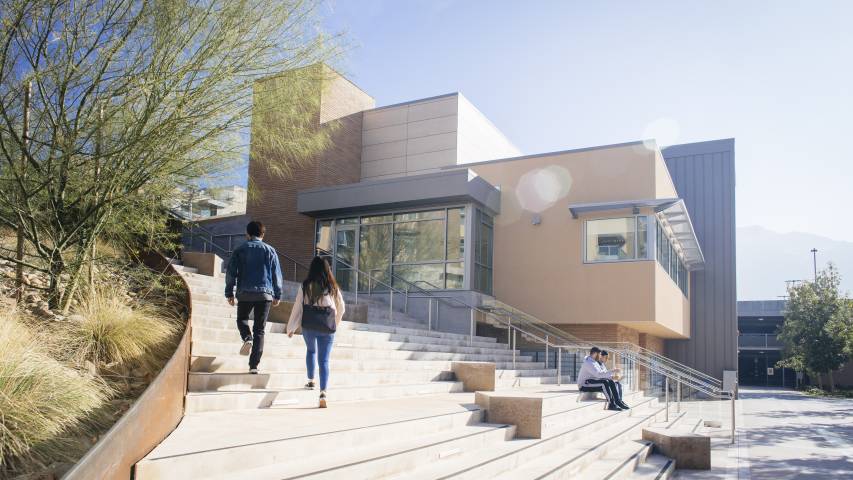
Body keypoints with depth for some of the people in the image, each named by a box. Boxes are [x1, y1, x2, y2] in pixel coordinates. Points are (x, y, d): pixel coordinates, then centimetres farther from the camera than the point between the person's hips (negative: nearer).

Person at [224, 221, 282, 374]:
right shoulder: (270, 251, 8)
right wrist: (277, 295, 15)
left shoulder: (239, 250, 5)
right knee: (259, 330, 6)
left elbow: (230, 272, 2)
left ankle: (247, 338, -8)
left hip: (244, 293, -1)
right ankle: (254, 365, 1)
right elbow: (277, 275, 8)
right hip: (265, 294, 1)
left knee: (242, 319, 24)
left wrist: (229, 293, 9)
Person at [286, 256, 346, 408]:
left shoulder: (305, 286, 0)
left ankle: (311, 380, 30)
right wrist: (335, 324, 30)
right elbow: (341, 309, 13)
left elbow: (297, 307, 1)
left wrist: (291, 328, 11)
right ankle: (323, 391, -14)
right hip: (327, 327, 0)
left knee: (311, 350, 28)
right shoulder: (333, 287, 5)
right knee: (324, 360, 0)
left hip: (309, 325, 0)